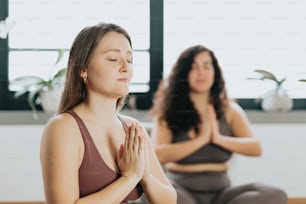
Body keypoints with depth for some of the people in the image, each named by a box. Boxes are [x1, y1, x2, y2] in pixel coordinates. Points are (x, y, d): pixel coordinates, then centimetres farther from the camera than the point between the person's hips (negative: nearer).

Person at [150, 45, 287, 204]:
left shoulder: (229, 109, 9)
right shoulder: (168, 112, 0)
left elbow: (255, 148, -2)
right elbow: (158, 155, -15)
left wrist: (219, 138, -15)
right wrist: (201, 139, -15)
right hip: (183, 190, -3)